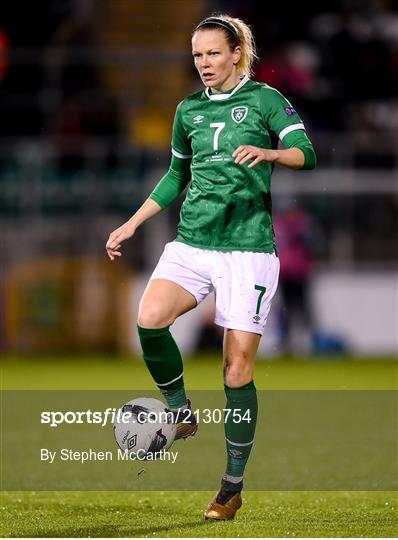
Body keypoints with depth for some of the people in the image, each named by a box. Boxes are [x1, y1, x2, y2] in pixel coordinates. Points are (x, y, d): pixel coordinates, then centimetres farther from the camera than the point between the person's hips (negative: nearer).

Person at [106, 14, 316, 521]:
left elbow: (306, 153, -9)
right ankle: (181, 414, -2)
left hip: (249, 246, -4)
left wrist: (268, 152, -29)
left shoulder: (264, 99, 1)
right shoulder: (188, 110, 14)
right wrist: (131, 224, 21)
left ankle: (233, 487, 6)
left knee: (238, 367, -5)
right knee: (149, 317, -26)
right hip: (191, 242, 4)